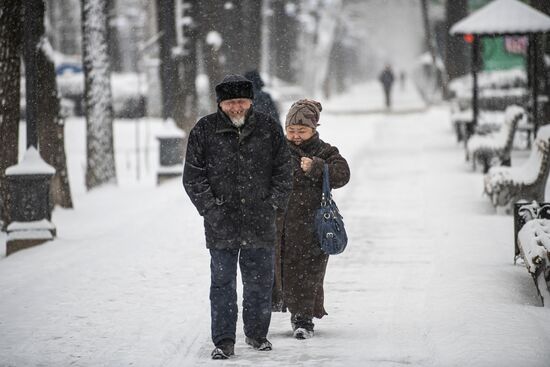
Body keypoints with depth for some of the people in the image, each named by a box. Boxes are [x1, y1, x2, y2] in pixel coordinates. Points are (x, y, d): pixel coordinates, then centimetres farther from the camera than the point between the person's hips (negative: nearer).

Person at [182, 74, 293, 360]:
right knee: (222, 284, 1)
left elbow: (283, 171, 9)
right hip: (221, 223, -1)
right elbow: (193, 175, 2)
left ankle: (257, 334, 26)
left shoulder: (269, 129, 4)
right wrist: (210, 206, -7)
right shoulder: (204, 131, 0)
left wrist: (273, 204, 0)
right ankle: (223, 341, 7)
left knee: (260, 283, 9)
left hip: (260, 222, 1)